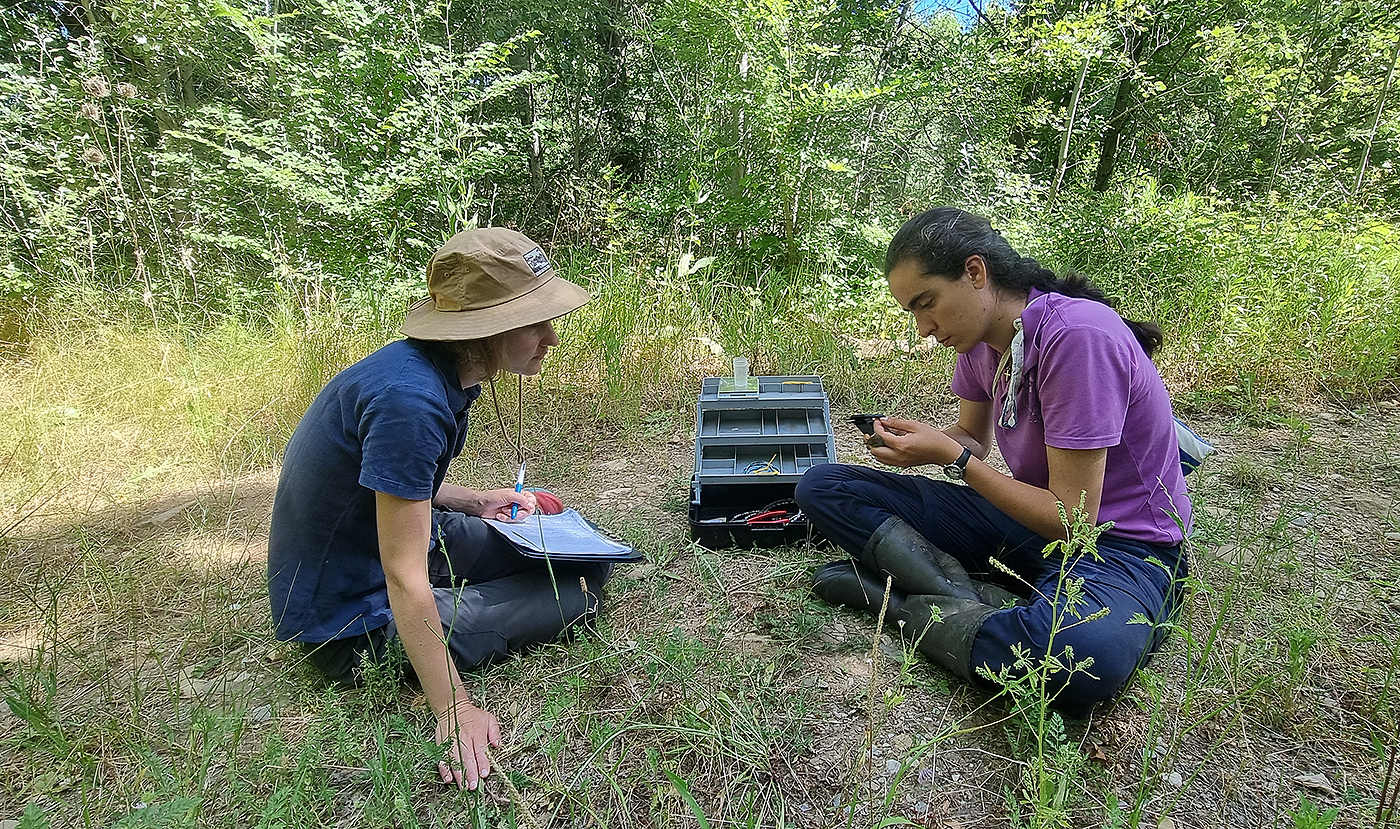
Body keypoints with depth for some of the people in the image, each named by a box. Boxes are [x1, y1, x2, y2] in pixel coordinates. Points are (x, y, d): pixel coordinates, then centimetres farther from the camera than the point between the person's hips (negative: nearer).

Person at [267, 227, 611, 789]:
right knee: (574, 593, -8)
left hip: (378, 542, 9)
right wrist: (455, 711, -24)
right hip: (354, 619, -8)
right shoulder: (409, 399, -34)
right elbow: (405, 579, -30)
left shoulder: (444, 371, -5)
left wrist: (475, 502, 4)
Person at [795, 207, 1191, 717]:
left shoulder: (1078, 336, -24)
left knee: (1084, 653, -44)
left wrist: (952, 456, -19)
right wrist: (914, 441, -7)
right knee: (821, 486, -5)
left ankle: (910, 606, -18)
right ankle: (970, 597, -19)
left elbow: (1073, 518, -21)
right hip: (1026, 518, 7)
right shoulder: (980, 335, 0)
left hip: (1119, 543, -6)